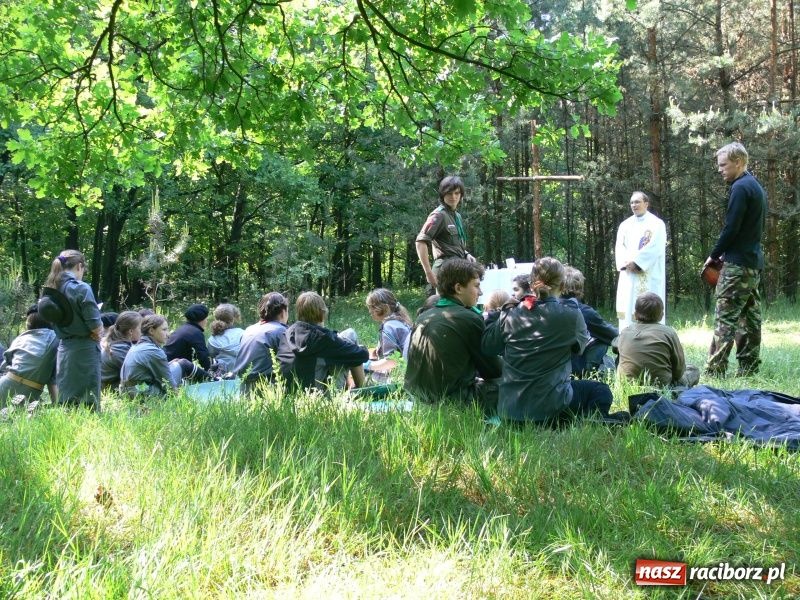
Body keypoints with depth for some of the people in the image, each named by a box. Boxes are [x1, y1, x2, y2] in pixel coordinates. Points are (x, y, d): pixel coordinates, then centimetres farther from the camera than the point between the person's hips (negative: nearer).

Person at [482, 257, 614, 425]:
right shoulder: (571, 316, -10)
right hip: (550, 408, -5)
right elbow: (581, 345, 10)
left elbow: (487, 347, 12)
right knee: (601, 392, 22)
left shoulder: (510, 315, -2)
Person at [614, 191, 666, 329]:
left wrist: (636, 262, -16)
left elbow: (654, 248, -11)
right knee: (627, 310, 2)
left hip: (649, 277, -5)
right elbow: (619, 247, 6)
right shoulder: (625, 225, 15)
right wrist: (626, 263, -12)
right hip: (628, 275, 5)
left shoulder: (656, 224, 0)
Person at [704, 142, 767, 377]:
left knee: (725, 317, -10)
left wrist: (714, 255, -5)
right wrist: (725, 252, 13)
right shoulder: (756, 186, 17)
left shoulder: (740, 188, -14)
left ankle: (715, 370, -12)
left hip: (738, 263, -10)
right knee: (750, 316, 9)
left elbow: (731, 228, -17)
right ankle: (749, 368, 12)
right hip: (754, 261, 10)